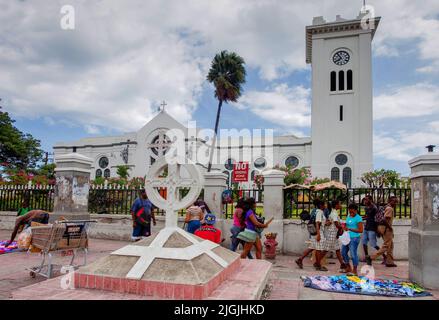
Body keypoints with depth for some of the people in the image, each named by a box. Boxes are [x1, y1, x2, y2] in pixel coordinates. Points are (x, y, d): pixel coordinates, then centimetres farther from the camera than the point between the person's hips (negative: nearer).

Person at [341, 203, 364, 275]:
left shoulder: (358, 218, -11)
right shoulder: (348, 216, 13)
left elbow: (361, 230, -16)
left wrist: (350, 229, -20)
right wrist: (344, 227, 1)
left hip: (354, 238, -8)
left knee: (353, 254, -6)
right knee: (343, 252, 12)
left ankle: (355, 270, 8)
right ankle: (348, 268, 28)